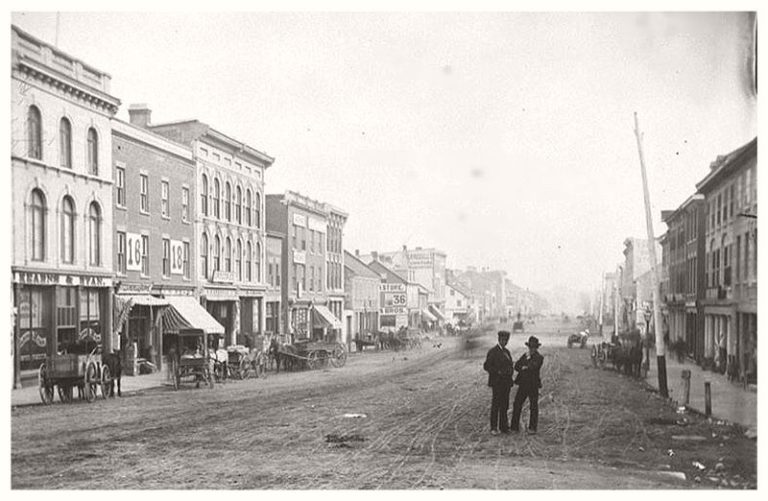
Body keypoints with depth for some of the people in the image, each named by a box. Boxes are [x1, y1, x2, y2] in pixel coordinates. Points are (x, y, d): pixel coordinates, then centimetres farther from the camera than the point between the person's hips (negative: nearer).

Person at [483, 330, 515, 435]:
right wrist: (498, 371, -20)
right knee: (495, 405, -5)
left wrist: (510, 371, 2)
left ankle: (503, 426, 13)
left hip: (506, 383, 7)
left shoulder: (507, 352, 16)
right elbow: (486, 366, -10)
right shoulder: (492, 351, -6)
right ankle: (493, 428, -2)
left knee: (504, 405, 7)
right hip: (496, 382, -7)